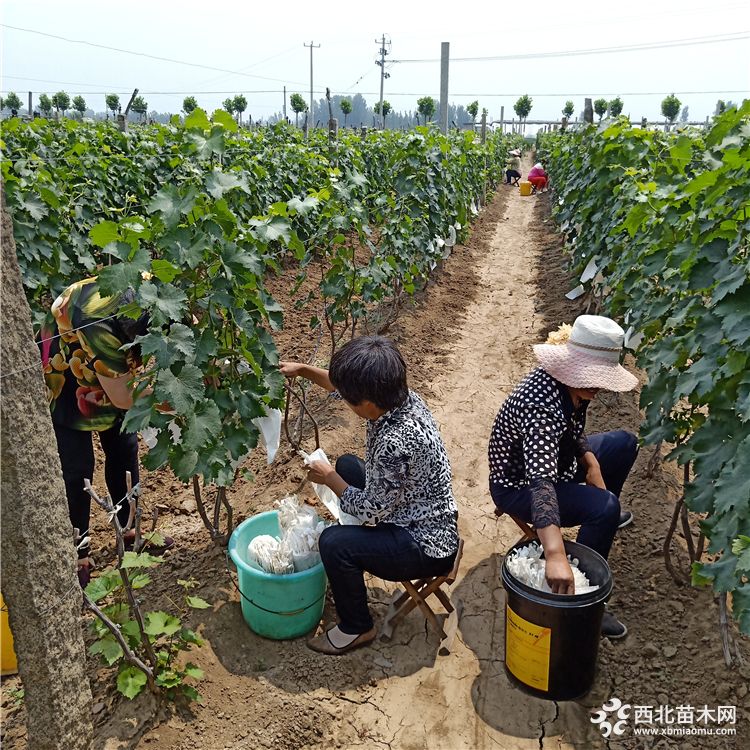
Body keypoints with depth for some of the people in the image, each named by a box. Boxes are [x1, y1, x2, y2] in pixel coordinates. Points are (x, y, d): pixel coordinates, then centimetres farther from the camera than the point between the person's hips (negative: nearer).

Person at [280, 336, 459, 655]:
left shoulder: (397, 442, -37)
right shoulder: (399, 397, -11)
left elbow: (371, 511, -23)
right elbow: (349, 388, 10)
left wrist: (329, 479, -8)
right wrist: (304, 370, 3)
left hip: (428, 548, -10)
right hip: (417, 519, 10)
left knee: (333, 543, -23)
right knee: (347, 465, 20)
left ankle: (357, 629, 5)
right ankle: (353, 564, 36)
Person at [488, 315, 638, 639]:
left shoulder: (573, 383, -12)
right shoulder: (542, 404, -39)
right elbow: (541, 483, -50)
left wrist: (592, 464, -5)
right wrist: (556, 556, -59)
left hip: (555, 459, 9)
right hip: (518, 487, -9)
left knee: (624, 443, 18)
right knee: (604, 507, -28)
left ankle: (602, 518, 40)